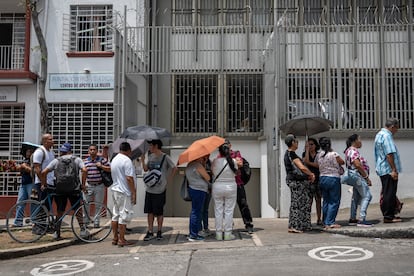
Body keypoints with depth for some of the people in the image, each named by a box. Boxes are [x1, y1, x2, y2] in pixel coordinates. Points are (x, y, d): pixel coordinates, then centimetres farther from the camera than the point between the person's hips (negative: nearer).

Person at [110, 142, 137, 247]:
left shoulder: (114, 159, 14)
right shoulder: (127, 160, -15)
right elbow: (129, 178, -20)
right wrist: (134, 193, -17)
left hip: (115, 190, 9)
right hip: (124, 192, -9)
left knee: (115, 215, 13)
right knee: (124, 216, -3)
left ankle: (115, 238, 20)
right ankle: (121, 240, 1)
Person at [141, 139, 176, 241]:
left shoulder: (165, 157, -9)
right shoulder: (150, 156, 9)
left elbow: (174, 168, -3)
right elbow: (145, 169, 12)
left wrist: (169, 179, -4)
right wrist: (143, 161, -3)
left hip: (160, 190, -5)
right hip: (149, 189, 5)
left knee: (159, 212, 4)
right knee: (149, 211, 8)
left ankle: (159, 231, 19)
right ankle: (150, 232, 16)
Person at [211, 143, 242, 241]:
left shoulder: (215, 161, -7)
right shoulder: (233, 161, -8)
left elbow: (213, 171, 2)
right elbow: (235, 171, 4)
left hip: (217, 188, 1)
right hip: (230, 187, -1)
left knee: (218, 211, 8)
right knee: (229, 211, 6)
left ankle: (219, 234, 12)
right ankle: (228, 234, 8)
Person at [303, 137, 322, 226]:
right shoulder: (305, 154, 9)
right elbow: (306, 161, -13)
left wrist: (310, 163, -7)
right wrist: (307, 149, -6)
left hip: (318, 178, 2)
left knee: (318, 200, 2)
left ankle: (319, 219, 8)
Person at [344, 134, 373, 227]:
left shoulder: (350, 150, 18)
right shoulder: (353, 150, -15)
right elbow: (358, 165, -23)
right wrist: (367, 177, -18)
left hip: (355, 176, 11)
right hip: (357, 175, -11)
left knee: (356, 197, 15)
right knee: (367, 196, -14)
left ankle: (352, 219, 21)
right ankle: (361, 220, -19)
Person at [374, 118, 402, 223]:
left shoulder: (379, 134, 18)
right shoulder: (386, 136, -15)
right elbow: (389, 154, -22)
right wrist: (394, 170, -22)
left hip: (382, 169, 10)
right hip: (389, 169, -10)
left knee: (387, 193, 15)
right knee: (390, 194, -5)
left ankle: (388, 215, 22)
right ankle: (388, 216, -1)